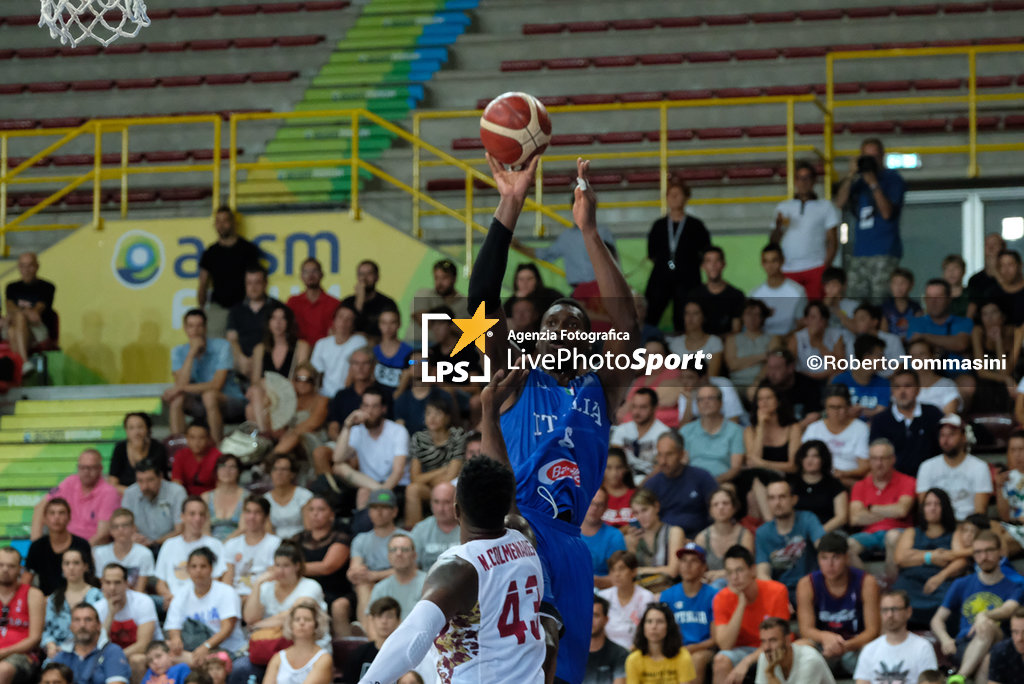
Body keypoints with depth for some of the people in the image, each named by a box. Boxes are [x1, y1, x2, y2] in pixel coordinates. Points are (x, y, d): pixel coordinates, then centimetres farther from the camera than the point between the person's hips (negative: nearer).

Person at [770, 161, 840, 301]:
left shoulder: (825, 207, 11)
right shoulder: (782, 208, 18)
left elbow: (832, 242, 6)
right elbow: (774, 242, 16)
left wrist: (825, 267, -7)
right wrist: (778, 226, -5)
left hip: (815, 268, -2)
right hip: (789, 271, 2)